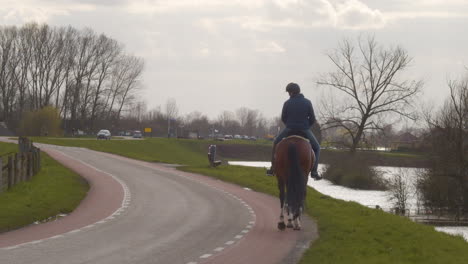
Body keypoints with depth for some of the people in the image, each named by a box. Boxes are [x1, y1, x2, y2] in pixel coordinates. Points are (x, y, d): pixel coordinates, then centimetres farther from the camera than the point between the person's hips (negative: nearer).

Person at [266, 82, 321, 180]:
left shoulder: (287, 103, -8)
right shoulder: (307, 102, -6)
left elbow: (283, 118, 3)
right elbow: (312, 119, -3)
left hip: (289, 130, 0)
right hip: (305, 131, 0)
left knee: (276, 143, 28)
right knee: (316, 148, 21)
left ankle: (273, 168, 25)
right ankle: (314, 171, 6)